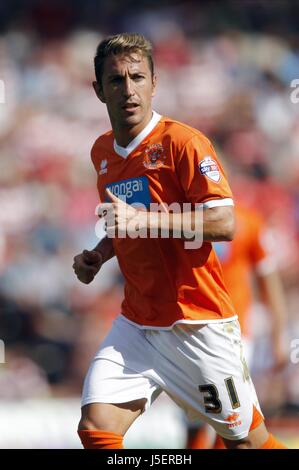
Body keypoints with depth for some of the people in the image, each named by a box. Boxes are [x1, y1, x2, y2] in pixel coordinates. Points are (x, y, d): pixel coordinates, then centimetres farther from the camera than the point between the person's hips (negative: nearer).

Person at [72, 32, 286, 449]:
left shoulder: (182, 141, -12)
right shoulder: (102, 152, 11)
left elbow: (225, 224, -20)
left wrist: (142, 219, -27)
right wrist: (99, 255, 9)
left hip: (197, 323, -6)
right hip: (136, 324, 6)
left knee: (246, 439, 4)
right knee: (95, 428, -13)